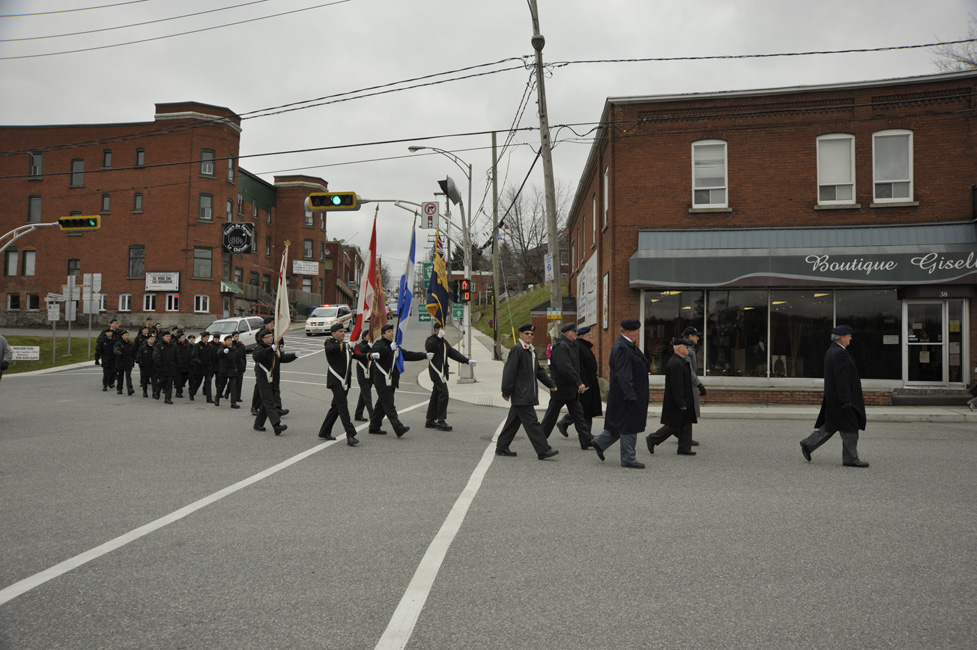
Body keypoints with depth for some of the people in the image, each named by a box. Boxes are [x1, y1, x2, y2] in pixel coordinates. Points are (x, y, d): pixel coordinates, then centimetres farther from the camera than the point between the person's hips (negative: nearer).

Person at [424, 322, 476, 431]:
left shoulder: (444, 342, 21)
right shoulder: (431, 340, -5)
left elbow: (453, 353, 17)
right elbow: (429, 347, -27)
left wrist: (467, 361, 8)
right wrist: (438, 337, -26)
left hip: (442, 371, 9)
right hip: (436, 371, -9)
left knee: (435, 395, 11)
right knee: (443, 393, -15)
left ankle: (430, 420, 17)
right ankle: (440, 421, -13)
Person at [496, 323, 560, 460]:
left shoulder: (532, 350, 16)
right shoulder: (516, 349, -11)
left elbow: (539, 370, 25)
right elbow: (509, 371, -14)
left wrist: (550, 384, 23)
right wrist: (506, 391, -15)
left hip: (528, 394, 9)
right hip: (521, 394, -9)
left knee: (514, 421, 13)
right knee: (531, 422, -8)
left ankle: (502, 448, 21)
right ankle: (543, 450, -8)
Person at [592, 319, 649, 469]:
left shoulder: (627, 345, 14)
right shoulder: (622, 347, -20)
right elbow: (623, 374, -24)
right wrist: (630, 395, -25)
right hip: (627, 394, -11)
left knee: (620, 425, 17)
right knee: (629, 427, -2)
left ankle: (600, 443, 25)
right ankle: (628, 459, 7)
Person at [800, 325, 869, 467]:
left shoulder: (831, 351, 13)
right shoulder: (840, 353, -18)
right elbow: (841, 378, -23)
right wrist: (846, 401, -23)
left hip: (832, 397, 10)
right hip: (842, 396, -10)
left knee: (831, 426, 13)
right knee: (850, 427, -1)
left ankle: (808, 445, 12)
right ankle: (850, 459, 5)